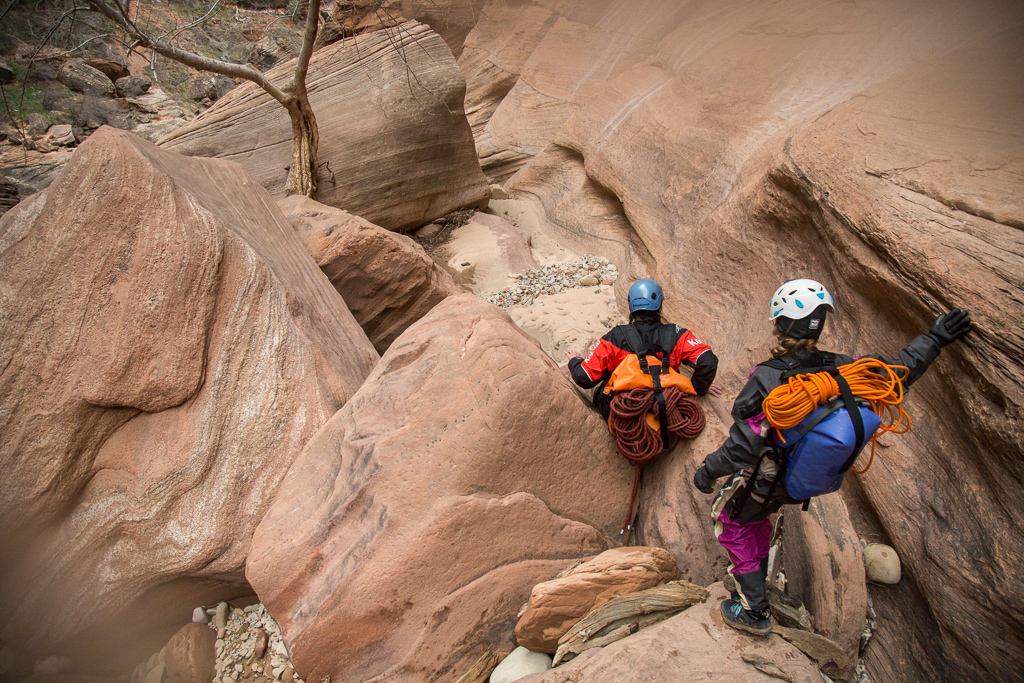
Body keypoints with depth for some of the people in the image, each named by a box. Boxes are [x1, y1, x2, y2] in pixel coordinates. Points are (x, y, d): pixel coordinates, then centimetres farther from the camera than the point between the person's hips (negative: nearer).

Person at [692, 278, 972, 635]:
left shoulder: (767, 380, -33)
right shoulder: (841, 369, -16)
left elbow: (743, 445, -29)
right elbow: (895, 372, 1)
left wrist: (709, 469, -14)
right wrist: (934, 339, 15)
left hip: (761, 482, -6)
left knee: (731, 521, 18)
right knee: (759, 516, 34)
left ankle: (754, 611, 23)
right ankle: (760, 575, 54)